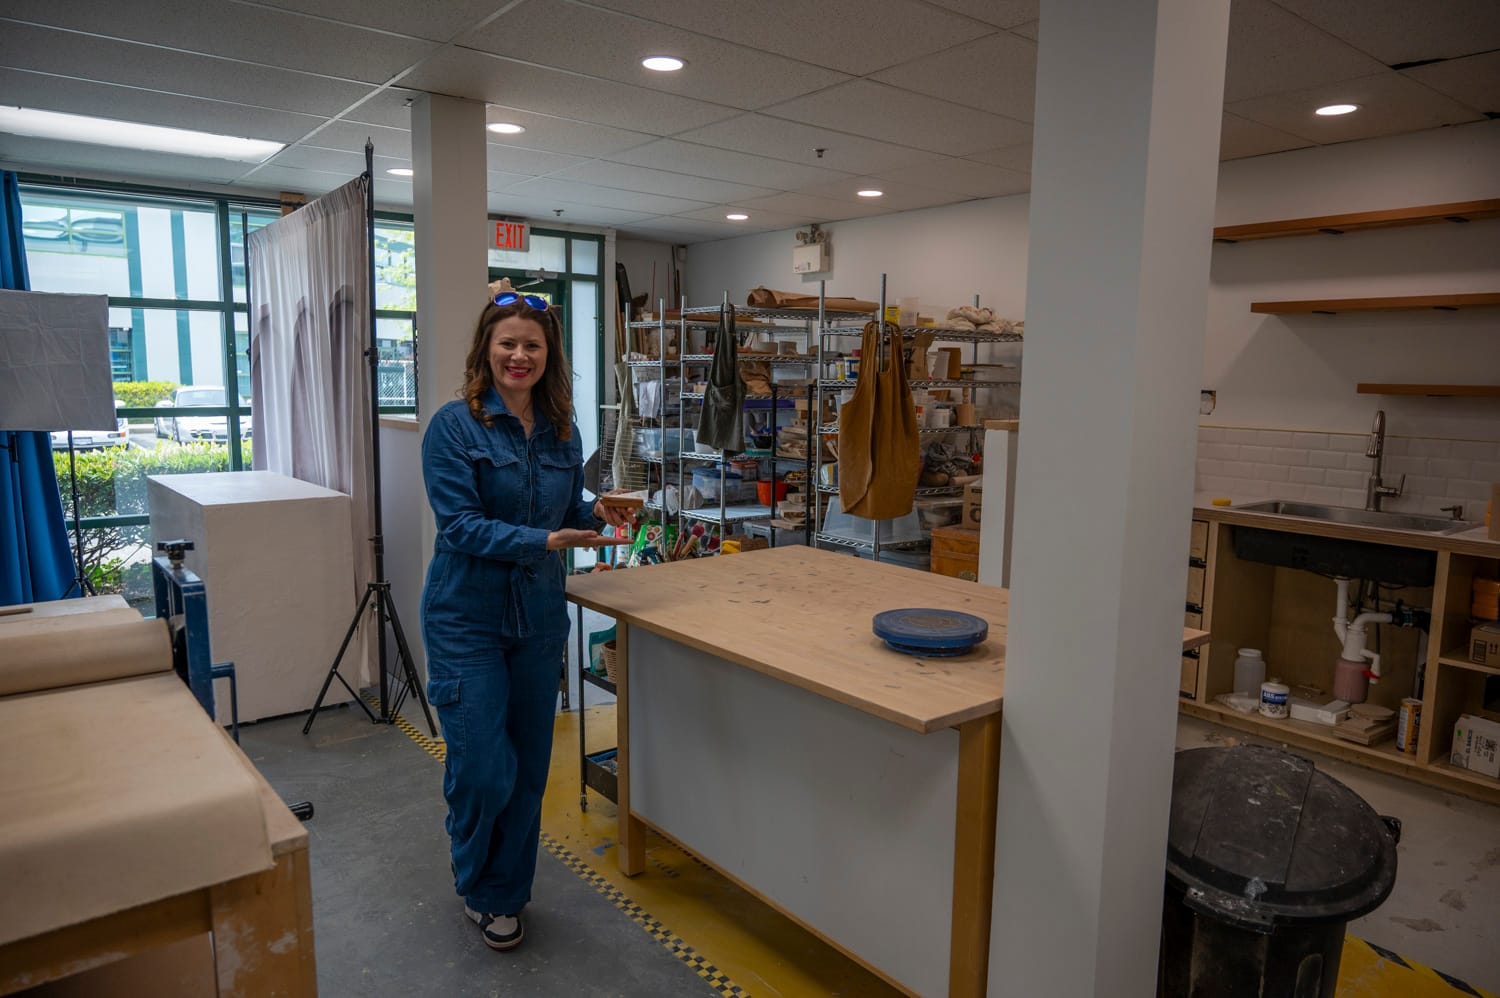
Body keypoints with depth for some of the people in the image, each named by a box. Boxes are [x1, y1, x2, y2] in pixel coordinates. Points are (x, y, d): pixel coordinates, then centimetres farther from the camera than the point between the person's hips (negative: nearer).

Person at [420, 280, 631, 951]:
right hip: (467, 619, -5)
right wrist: (542, 541, -29)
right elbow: (460, 525, -18)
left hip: (539, 618, 5)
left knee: (529, 767, 12)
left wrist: (595, 515, -8)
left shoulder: (560, 431, 4)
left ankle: (504, 894, 34)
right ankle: (474, 883, 31)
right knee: (484, 768, -1)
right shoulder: (454, 426, -11)